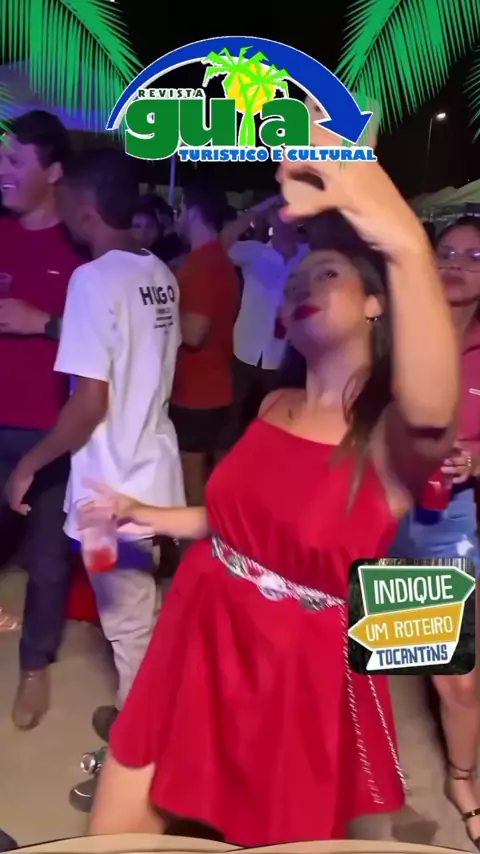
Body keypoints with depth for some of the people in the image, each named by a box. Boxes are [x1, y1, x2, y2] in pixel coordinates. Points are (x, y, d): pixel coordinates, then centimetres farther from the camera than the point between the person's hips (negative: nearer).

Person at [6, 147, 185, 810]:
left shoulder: (94, 279, -19)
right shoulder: (160, 276, 5)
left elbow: (90, 402, -22)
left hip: (114, 487, -8)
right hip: (154, 472, 8)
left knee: (129, 628, 8)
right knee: (140, 616, 24)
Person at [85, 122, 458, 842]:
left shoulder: (394, 434, -16)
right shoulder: (276, 407, 3)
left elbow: (431, 408, -42)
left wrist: (407, 247, -58)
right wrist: (146, 516, 10)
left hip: (302, 675, -5)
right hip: (202, 640, 5)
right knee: (113, 830, 15)